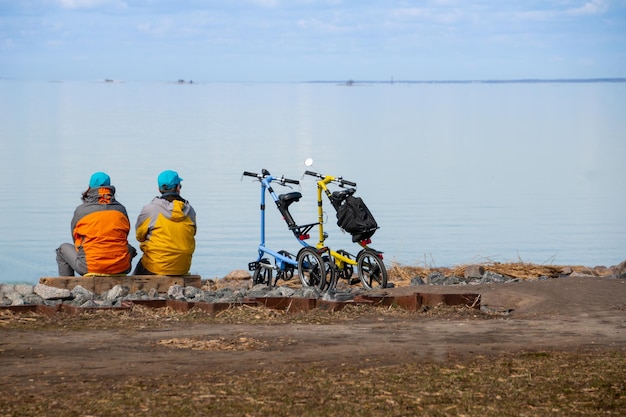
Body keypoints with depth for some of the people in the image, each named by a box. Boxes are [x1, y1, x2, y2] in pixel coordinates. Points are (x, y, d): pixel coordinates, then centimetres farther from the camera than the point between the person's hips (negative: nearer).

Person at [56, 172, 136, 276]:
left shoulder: (80, 210, 2)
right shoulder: (121, 209, 8)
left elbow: (76, 239, 13)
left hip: (89, 267, -2)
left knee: (63, 248, 25)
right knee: (130, 249, 38)